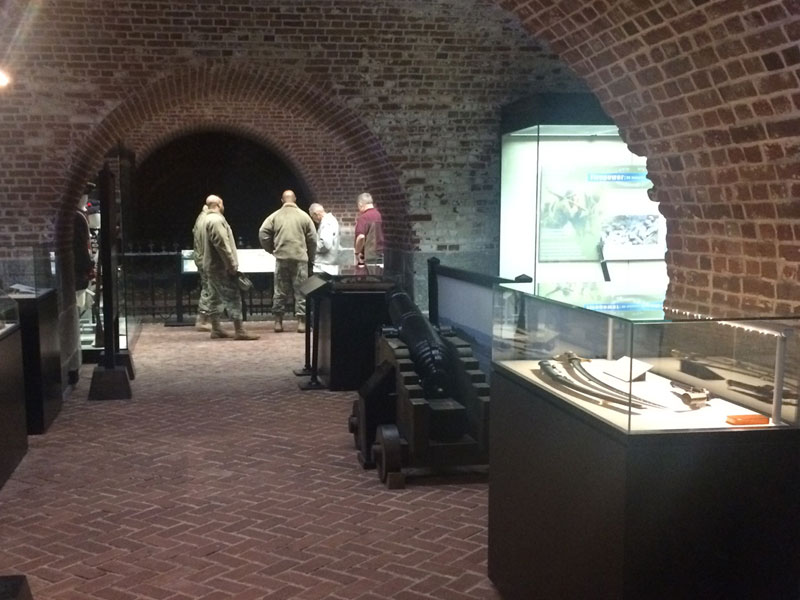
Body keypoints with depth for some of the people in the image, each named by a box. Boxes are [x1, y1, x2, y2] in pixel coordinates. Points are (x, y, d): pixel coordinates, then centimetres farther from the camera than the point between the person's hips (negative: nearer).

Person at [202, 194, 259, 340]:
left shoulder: (207, 219, 16)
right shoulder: (217, 220, -16)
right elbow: (222, 245, -24)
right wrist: (232, 266, -20)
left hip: (211, 266, 11)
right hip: (221, 267, -10)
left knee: (215, 298, 13)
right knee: (233, 297, -9)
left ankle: (216, 329, 17)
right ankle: (239, 331, -11)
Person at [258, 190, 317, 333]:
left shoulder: (275, 216, 3)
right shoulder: (304, 216, 1)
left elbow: (263, 234, -2)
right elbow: (312, 239, 2)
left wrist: (271, 250, 12)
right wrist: (311, 257, 14)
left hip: (281, 257, 1)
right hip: (300, 258, -1)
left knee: (280, 290, 9)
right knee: (300, 291, 4)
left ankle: (278, 321, 12)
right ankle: (301, 322, 2)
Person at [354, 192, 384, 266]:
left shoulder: (363, 218, -13)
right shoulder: (380, 215, 8)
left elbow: (361, 237, -24)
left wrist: (357, 252, -11)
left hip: (368, 257, -7)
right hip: (382, 255, 7)